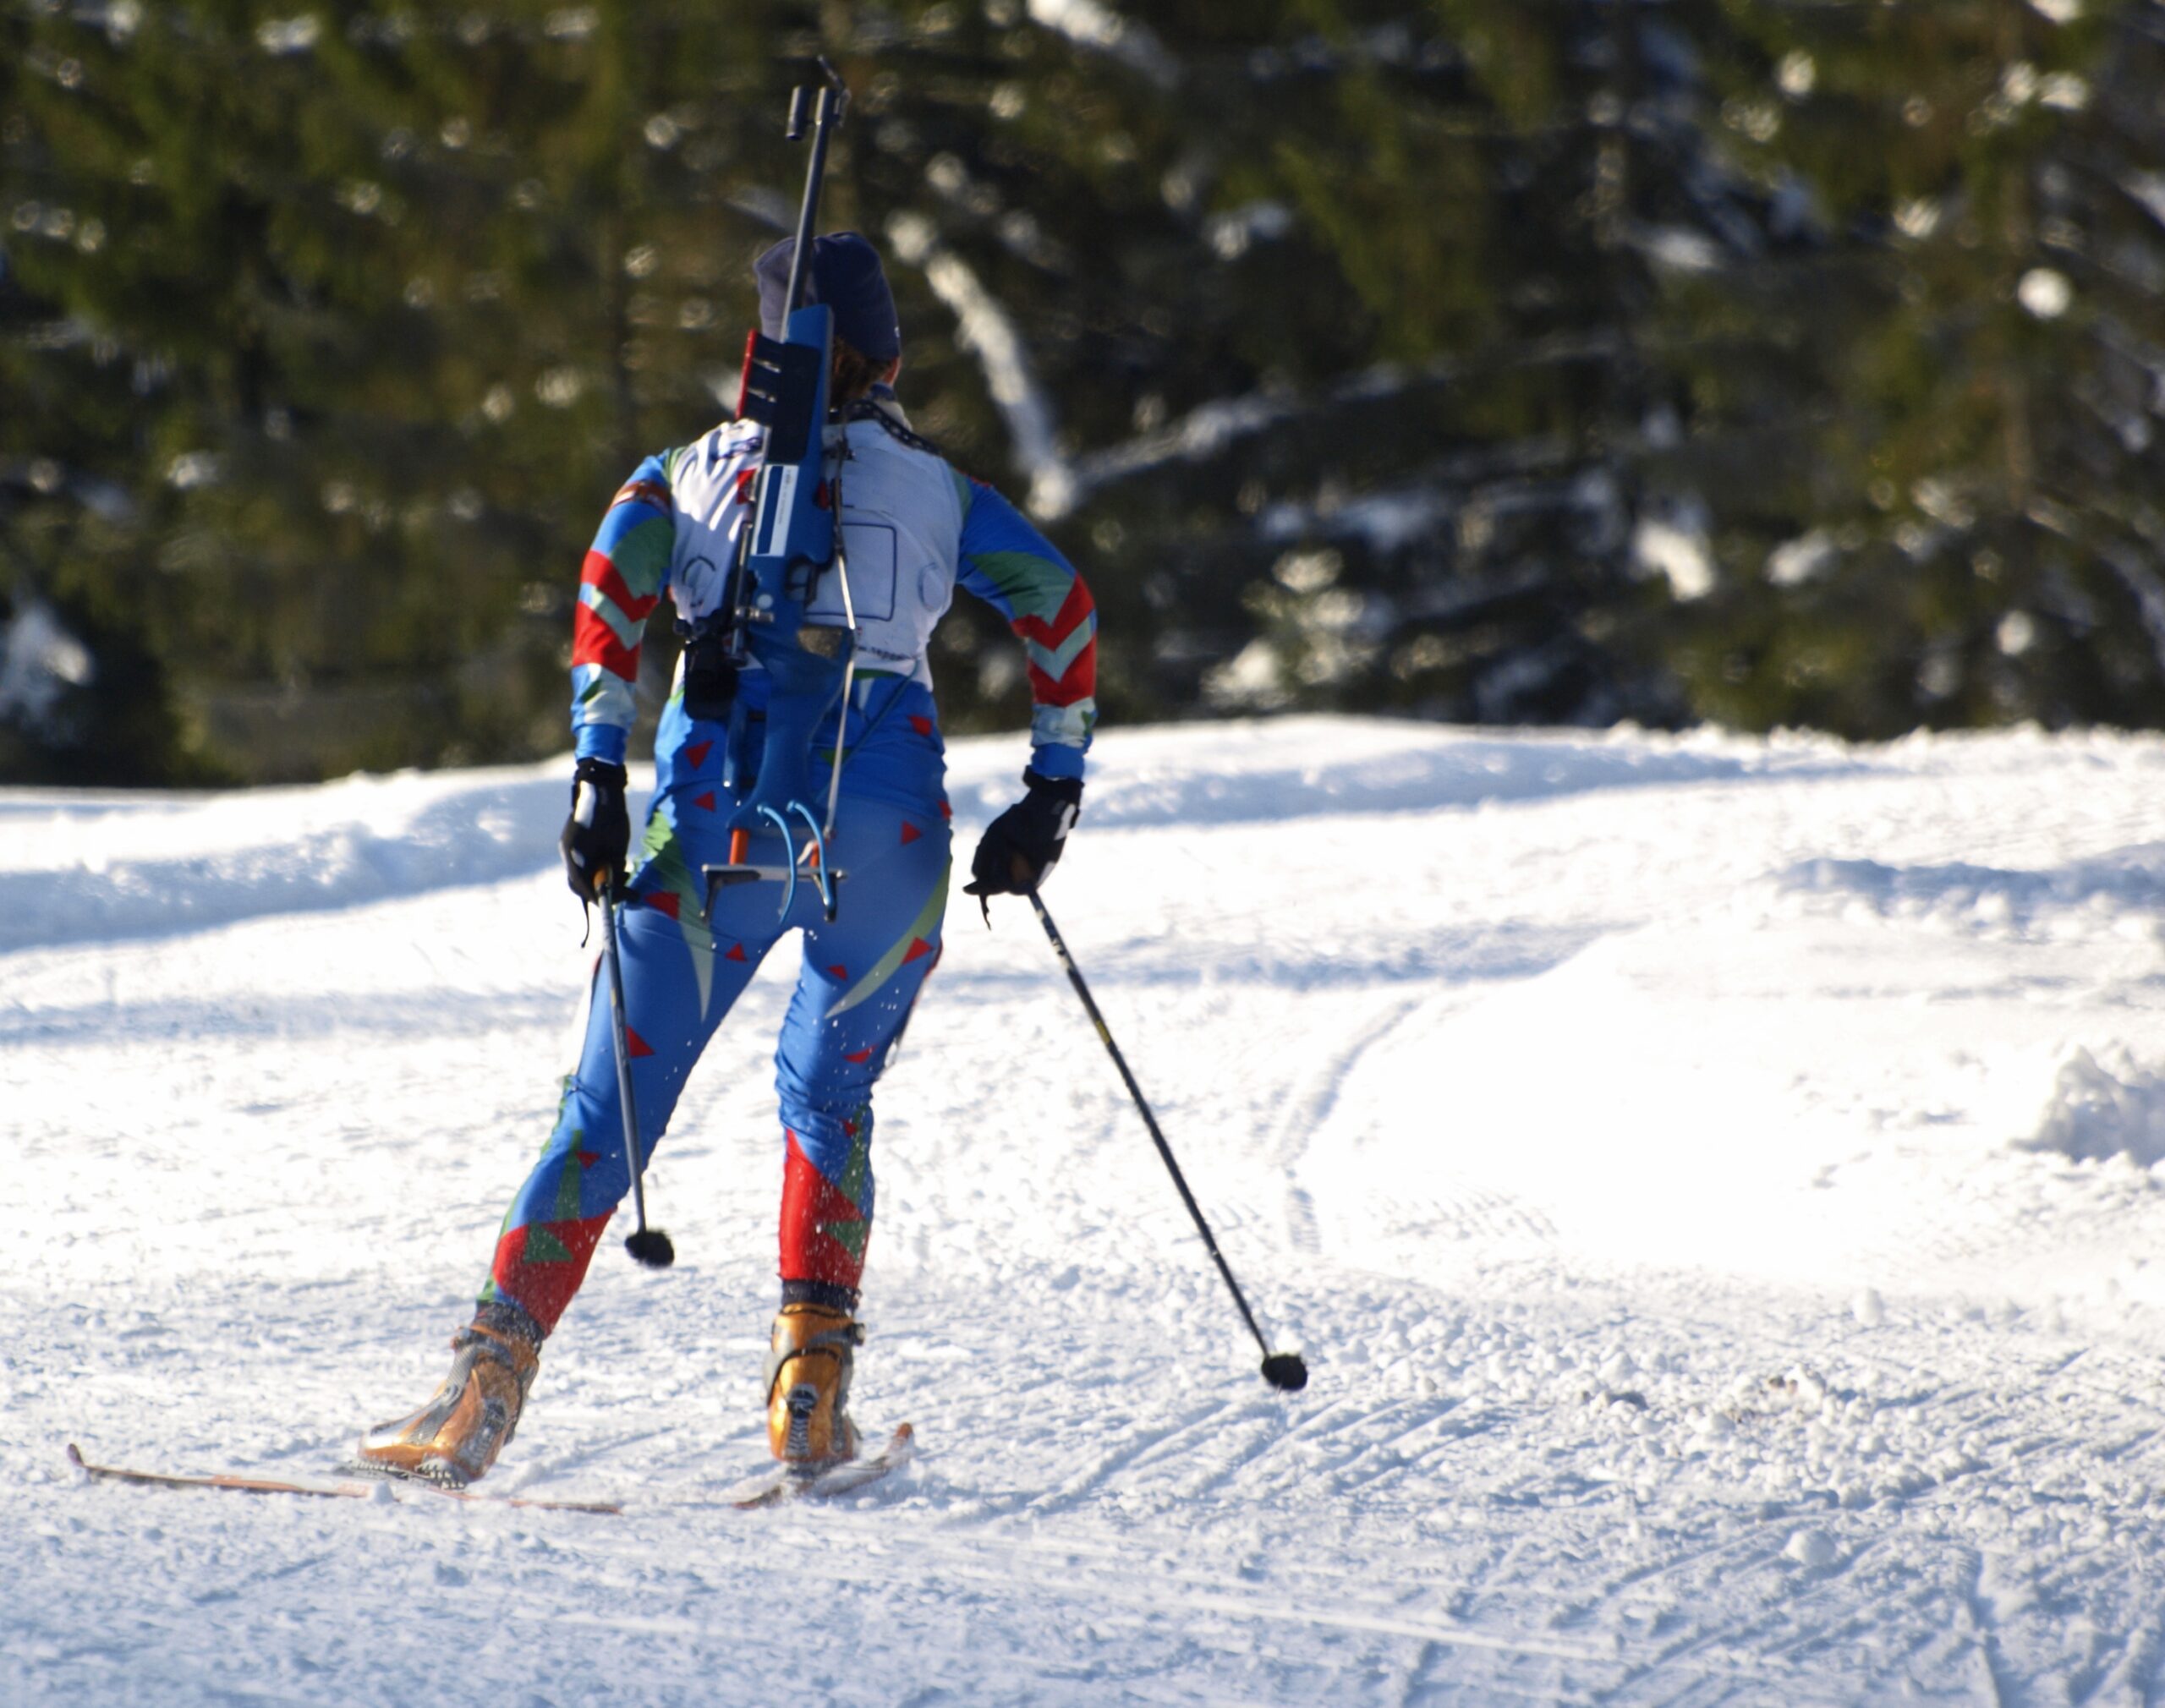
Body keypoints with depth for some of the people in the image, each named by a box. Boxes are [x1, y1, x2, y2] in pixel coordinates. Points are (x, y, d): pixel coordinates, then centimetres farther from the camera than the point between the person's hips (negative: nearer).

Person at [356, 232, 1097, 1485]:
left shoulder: (690, 472, 16)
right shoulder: (940, 491, 16)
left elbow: (616, 573, -4)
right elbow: (1060, 601, 4)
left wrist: (599, 775, -7)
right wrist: (1055, 785, 10)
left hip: (719, 829, -1)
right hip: (891, 839, 1)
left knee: (611, 1113, 3)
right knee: (831, 1098, 23)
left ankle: (495, 1373, -11)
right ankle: (813, 1366, 7)